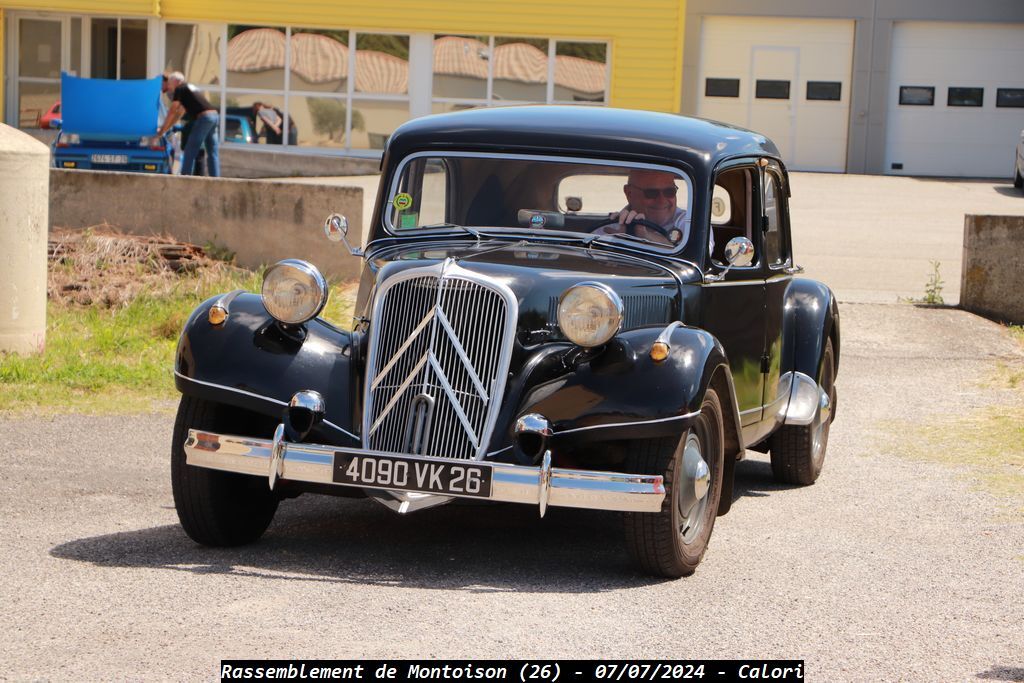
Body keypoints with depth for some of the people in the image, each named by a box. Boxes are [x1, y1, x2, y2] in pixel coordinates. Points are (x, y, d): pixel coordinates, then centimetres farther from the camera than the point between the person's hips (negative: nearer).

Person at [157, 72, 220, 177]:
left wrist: (162, 130, 9)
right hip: (215, 115, 9)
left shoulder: (179, 89, 3)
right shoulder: (190, 87, 30)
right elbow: (180, 112, 34)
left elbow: (172, 112, 1)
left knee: (190, 151, -3)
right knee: (213, 153, 7)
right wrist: (166, 128, 35)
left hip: (204, 117, -9)